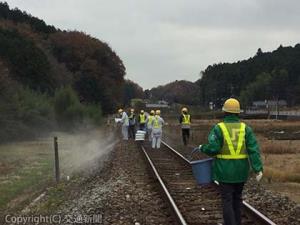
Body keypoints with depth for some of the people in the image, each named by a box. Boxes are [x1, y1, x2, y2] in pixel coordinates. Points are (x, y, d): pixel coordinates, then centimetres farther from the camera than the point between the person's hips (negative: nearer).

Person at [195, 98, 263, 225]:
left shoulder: (218, 128, -10)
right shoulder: (245, 128, -1)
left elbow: (212, 149, -18)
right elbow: (253, 149, -10)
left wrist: (203, 148, 4)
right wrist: (258, 169, -13)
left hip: (225, 170, -3)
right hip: (241, 170, 3)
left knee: (227, 200, 2)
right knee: (237, 198, 20)